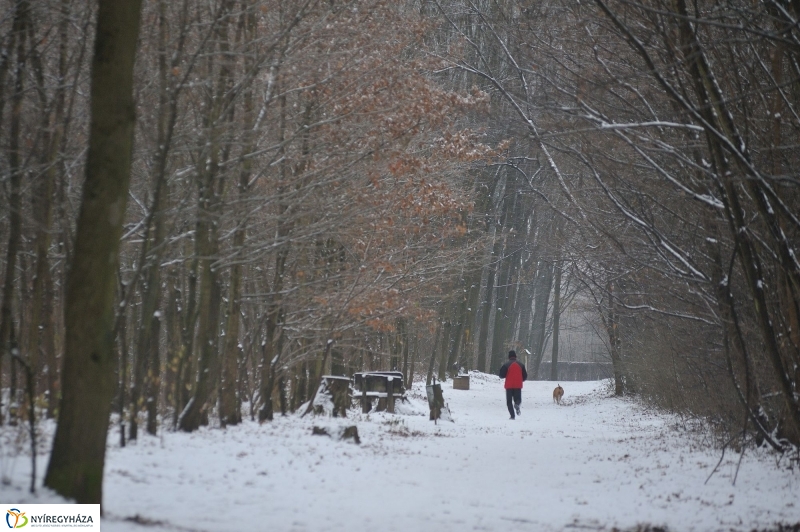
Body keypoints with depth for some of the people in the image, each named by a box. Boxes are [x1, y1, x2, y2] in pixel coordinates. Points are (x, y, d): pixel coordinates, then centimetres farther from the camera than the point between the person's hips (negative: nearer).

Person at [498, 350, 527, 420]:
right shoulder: (521, 365, 5)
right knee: (518, 399, 11)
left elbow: (501, 375, -7)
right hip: (518, 386, 2)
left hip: (509, 386, -2)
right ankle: (517, 404, -27)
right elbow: (525, 376, 8)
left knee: (509, 401, 7)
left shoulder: (506, 365, -7)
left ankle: (512, 415, -7)